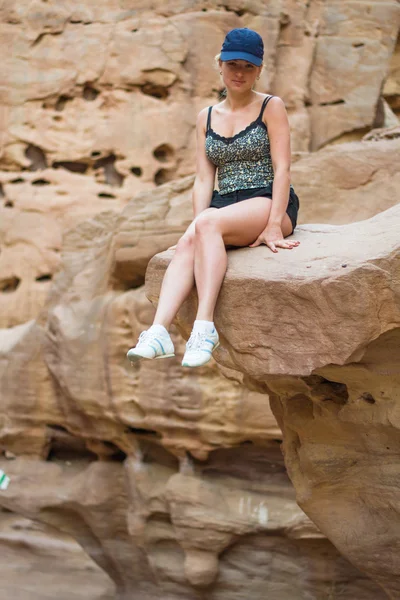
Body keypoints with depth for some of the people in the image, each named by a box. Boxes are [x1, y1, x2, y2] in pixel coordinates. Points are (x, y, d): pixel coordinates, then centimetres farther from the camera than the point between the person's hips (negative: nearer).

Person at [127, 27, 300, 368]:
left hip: (268, 204, -4)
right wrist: (197, 228, -8)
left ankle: (205, 328, -42)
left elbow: (282, 169, -6)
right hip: (225, 207, 4)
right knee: (188, 242, -29)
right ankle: (159, 333, -46)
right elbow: (204, 180, 8)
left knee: (208, 222, -34)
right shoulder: (206, 117, 15)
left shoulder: (271, 107, 3)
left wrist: (274, 225, -17)